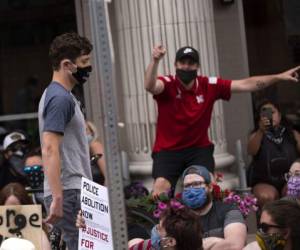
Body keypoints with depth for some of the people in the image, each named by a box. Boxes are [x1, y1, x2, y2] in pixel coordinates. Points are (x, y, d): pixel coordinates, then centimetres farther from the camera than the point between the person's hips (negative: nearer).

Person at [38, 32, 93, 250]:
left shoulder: (62, 96, 18)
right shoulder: (60, 98, -13)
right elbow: (50, 151, -22)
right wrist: (57, 198, -25)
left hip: (75, 190, 10)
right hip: (69, 193, -10)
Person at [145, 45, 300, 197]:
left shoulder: (209, 85, -4)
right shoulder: (168, 84, -12)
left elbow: (245, 85, -3)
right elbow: (150, 86, -36)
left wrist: (279, 77, -7)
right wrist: (155, 62, -55)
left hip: (199, 149, 2)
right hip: (168, 151, -2)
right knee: (161, 186, -24)